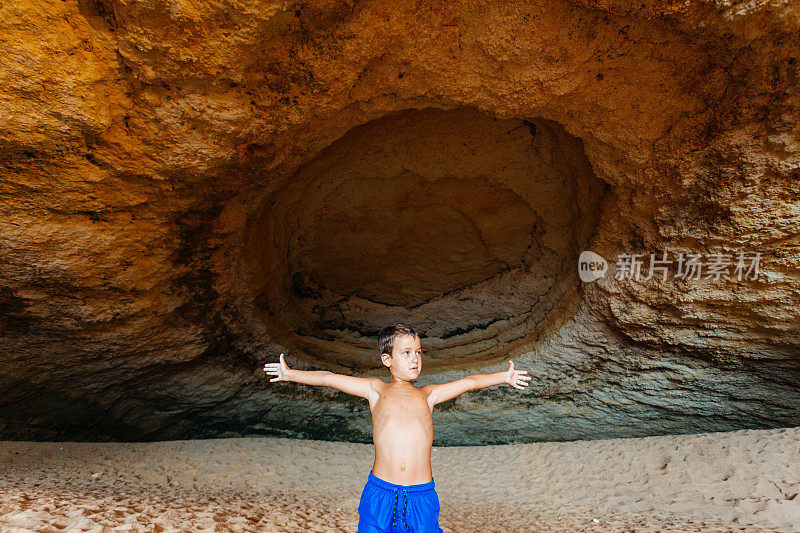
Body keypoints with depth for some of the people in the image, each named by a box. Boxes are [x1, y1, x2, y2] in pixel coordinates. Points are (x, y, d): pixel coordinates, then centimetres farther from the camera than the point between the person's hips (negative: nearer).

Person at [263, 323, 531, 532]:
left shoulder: (426, 394, 10)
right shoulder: (377, 390, 6)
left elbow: (468, 382, 12)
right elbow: (330, 378, 7)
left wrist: (504, 377, 9)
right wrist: (290, 374, 7)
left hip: (422, 495, 1)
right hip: (380, 493, -1)